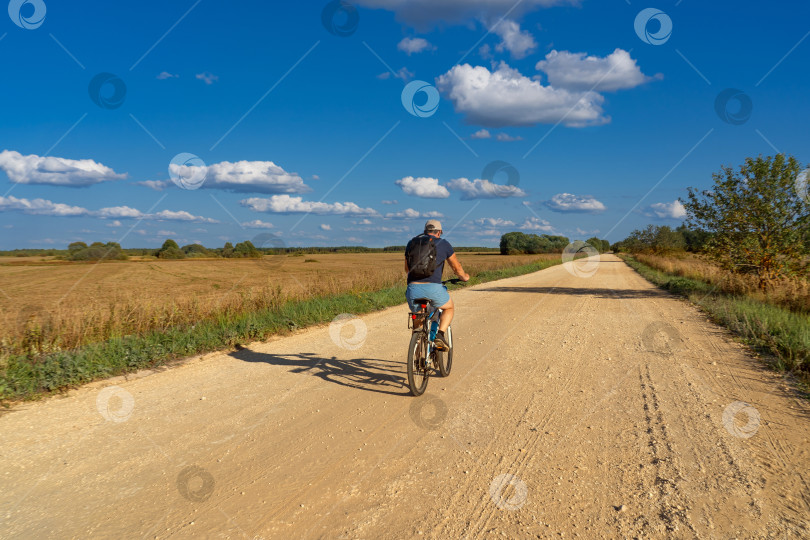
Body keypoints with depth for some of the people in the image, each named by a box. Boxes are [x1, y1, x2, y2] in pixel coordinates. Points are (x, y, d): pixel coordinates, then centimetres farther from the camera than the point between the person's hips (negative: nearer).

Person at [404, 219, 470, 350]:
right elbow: (457, 267, 18)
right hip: (433, 287, -3)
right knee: (449, 307, 25)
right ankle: (440, 335, 3)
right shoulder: (443, 244, 9)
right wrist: (464, 277, 39)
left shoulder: (412, 243, 18)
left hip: (413, 288, 3)